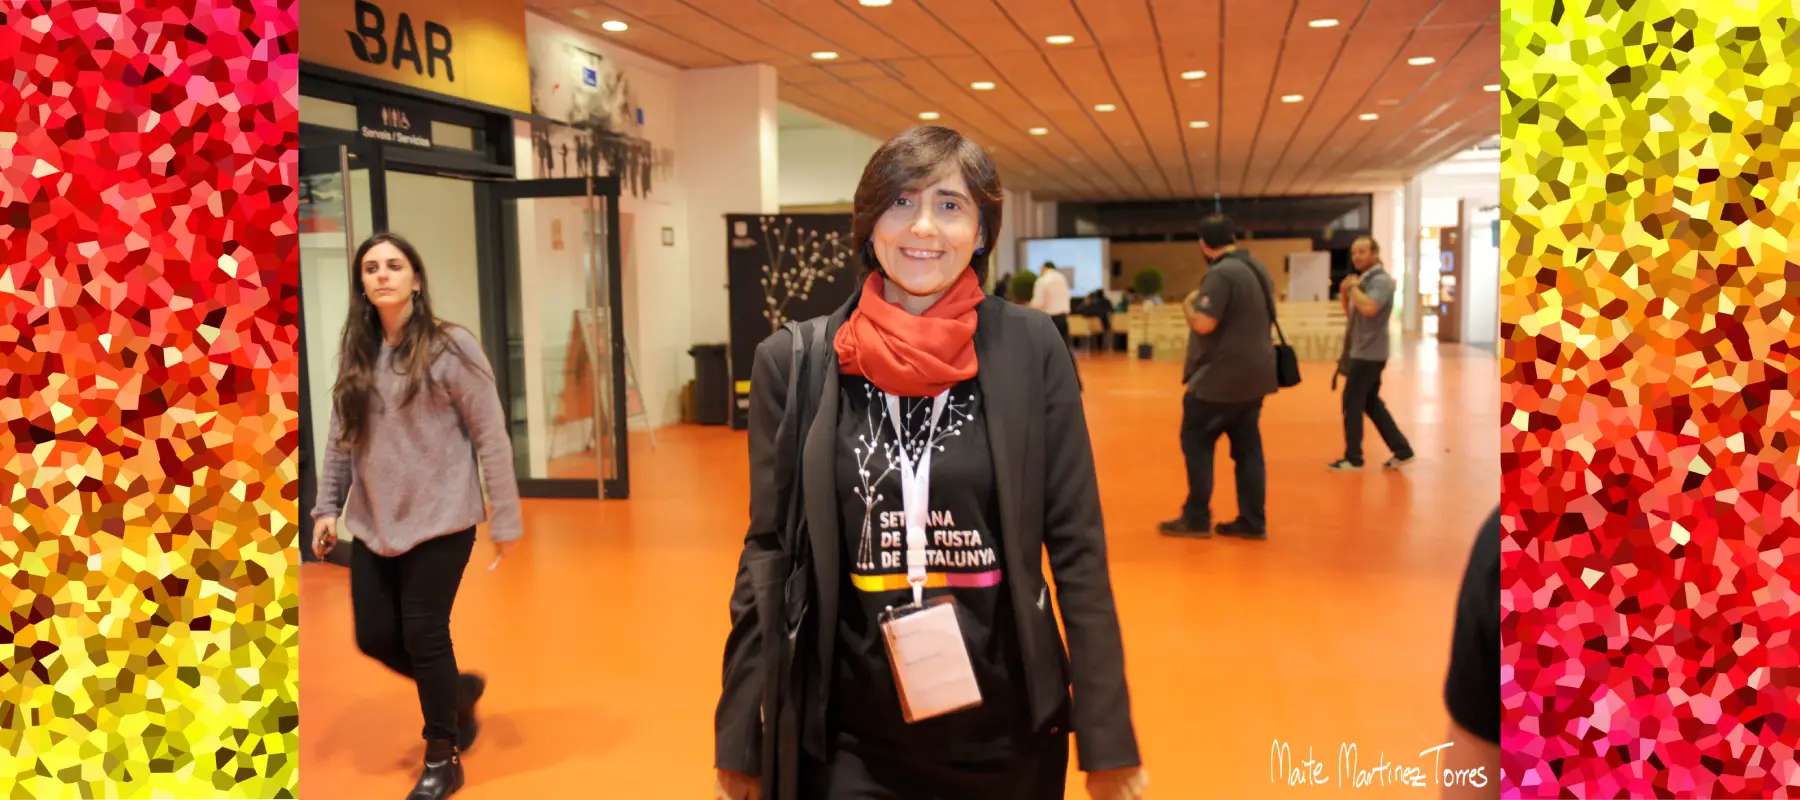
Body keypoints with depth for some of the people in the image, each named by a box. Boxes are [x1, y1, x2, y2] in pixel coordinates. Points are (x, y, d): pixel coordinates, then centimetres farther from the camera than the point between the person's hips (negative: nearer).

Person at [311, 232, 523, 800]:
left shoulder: (450, 347, -11)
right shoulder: (356, 353, 6)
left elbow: (490, 437, -10)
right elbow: (341, 438, 13)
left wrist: (505, 517, -10)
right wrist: (328, 506, 8)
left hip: (439, 520, -6)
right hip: (373, 523, 6)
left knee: (424, 637, -1)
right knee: (375, 637, 8)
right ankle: (460, 690, 38)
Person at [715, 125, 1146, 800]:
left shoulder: (1031, 348, -7)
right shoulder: (794, 361, -5)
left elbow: (1077, 548, -4)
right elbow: (768, 556, 0)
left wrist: (1107, 740, -4)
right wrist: (740, 743, 1)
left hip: (1008, 728, 1)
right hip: (847, 740, 0)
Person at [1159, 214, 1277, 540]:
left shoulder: (1220, 274, -18)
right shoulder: (1257, 268, 11)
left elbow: (1203, 323, -24)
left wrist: (1188, 303, -6)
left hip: (1222, 377, -8)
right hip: (1254, 373, 9)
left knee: (1196, 442, 3)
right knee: (1247, 447, 10)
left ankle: (1196, 519, 6)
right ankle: (1252, 522, 13)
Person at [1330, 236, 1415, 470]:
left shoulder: (1381, 280, -16)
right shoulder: (1364, 279, 14)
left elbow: (1369, 308, -32)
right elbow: (1351, 313, 20)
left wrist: (1353, 287, -17)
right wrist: (1344, 293, 2)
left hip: (1369, 353, -10)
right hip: (1362, 351, 10)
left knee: (1352, 403, -4)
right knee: (1371, 403, 14)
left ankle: (1353, 458, 5)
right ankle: (1402, 451, 18)